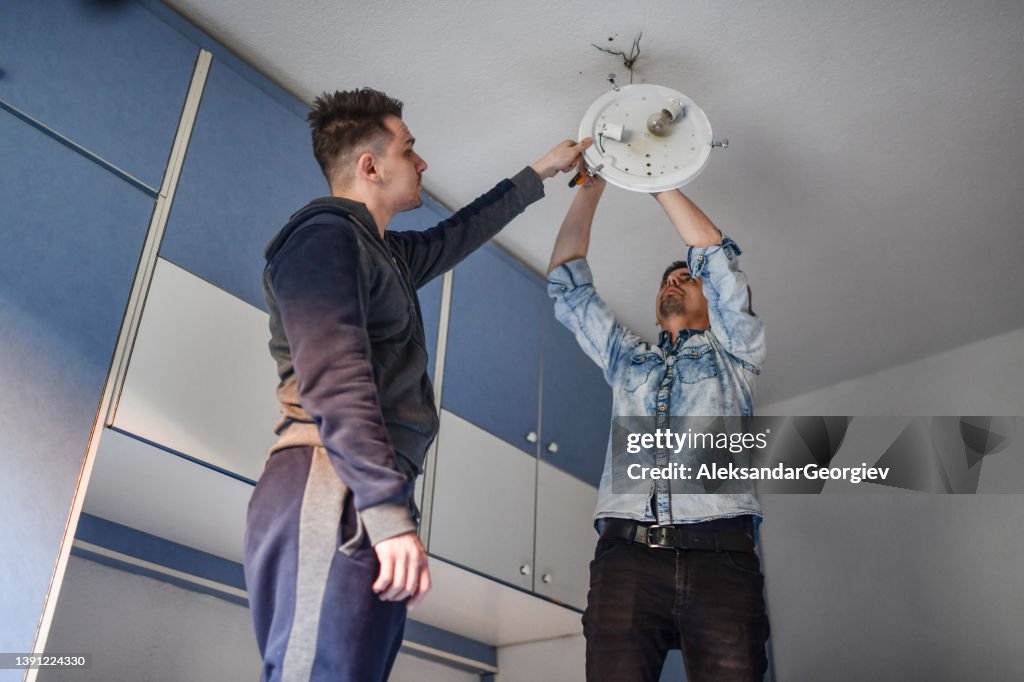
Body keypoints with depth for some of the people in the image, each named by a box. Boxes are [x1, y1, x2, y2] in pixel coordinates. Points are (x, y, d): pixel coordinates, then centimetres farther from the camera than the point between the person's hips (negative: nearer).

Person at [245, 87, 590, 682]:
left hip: (367, 502, 9)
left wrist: (540, 173, 54)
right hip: (335, 497, -9)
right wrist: (389, 512, -23)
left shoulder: (388, 254, 28)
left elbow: (463, 233, 46)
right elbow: (333, 376, -16)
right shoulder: (326, 233, -2)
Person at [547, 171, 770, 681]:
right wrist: (591, 188, 26)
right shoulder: (625, 357, 30)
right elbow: (566, 280, 28)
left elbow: (713, 252, 12)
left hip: (718, 552, -1)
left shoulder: (732, 352, 22)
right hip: (626, 551, 2)